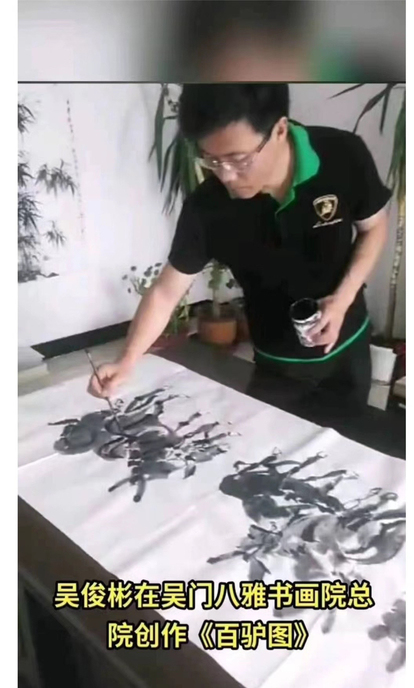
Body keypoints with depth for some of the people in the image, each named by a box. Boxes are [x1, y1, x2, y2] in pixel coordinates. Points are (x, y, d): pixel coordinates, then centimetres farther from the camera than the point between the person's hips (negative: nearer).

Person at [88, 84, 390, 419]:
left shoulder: (344, 156, -23)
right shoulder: (206, 208, -24)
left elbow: (374, 227, -6)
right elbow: (166, 291, -16)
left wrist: (344, 297, -20)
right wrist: (127, 361, -27)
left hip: (347, 345, 2)